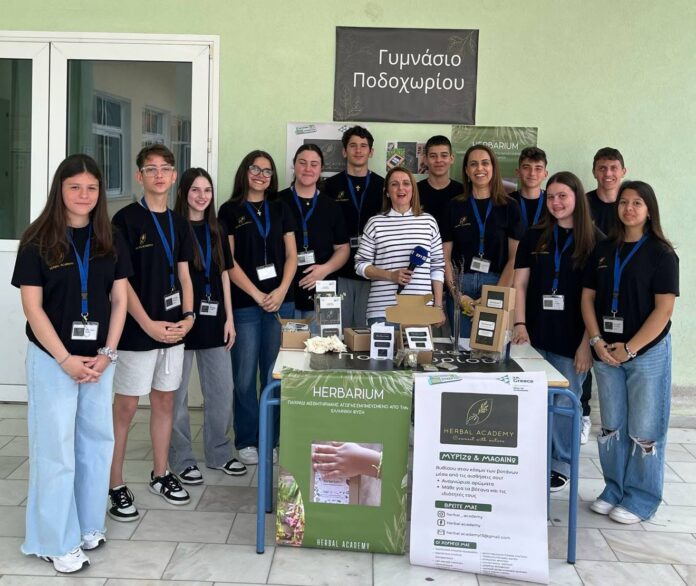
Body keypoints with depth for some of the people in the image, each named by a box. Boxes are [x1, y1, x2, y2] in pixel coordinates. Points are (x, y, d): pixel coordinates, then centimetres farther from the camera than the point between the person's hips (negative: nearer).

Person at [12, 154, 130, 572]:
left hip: (99, 357, 4)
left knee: (96, 440, 11)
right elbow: (32, 306, -9)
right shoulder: (38, 241, -6)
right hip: (53, 358, -4)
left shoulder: (110, 240, 4)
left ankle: (89, 524, 27)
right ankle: (57, 541, 15)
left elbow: (119, 300, 5)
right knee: (56, 446, 3)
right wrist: (66, 359, -14)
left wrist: (107, 354, -5)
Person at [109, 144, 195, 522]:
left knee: (165, 401, 13)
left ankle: (160, 475, 27)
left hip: (173, 329, 6)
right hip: (138, 331, -6)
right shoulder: (126, 220, -8)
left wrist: (188, 315, -2)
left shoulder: (178, 223, 11)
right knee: (126, 405, 1)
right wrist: (148, 324, -16)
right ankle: (115, 485, 11)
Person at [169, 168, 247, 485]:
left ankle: (219, 452, 26)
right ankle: (182, 459, 17)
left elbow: (224, 275, 13)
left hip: (213, 320, 6)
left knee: (222, 390, 11)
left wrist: (229, 318, 8)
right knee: (177, 393, 4)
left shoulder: (216, 231, 11)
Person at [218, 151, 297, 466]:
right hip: (245, 304, -2)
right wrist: (257, 294, -9)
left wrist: (281, 291, -6)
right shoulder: (230, 210, 4)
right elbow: (228, 260, -2)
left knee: (275, 376, 5)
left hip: (280, 302, 3)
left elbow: (291, 255, 10)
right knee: (245, 377, 2)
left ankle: (272, 439, 16)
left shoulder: (281, 209, 14)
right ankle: (246, 441, 14)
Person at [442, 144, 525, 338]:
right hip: (461, 287, 1)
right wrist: (454, 291, -7)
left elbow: (515, 258, 0)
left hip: (498, 286, -1)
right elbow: (445, 256, 7)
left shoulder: (509, 207, 5)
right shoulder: (455, 206, 9)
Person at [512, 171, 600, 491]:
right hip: (535, 335, 2)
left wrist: (587, 341, -8)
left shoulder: (595, 240, -1)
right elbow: (520, 283, 7)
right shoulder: (534, 236, 7)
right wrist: (520, 325, -4)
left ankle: (561, 465, 21)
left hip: (571, 339, -2)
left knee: (564, 403, 5)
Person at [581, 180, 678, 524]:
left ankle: (642, 499, 16)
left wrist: (630, 348, -14)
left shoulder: (661, 254, -5)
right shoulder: (603, 251, 9)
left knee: (644, 430, 2)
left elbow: (663, 309, -10)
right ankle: (614, 490, 26)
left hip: (647, 352, -4)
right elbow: (587, 297, 8)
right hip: (606, 352, 4)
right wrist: (597, 341, -4)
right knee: (611, 427, 12)